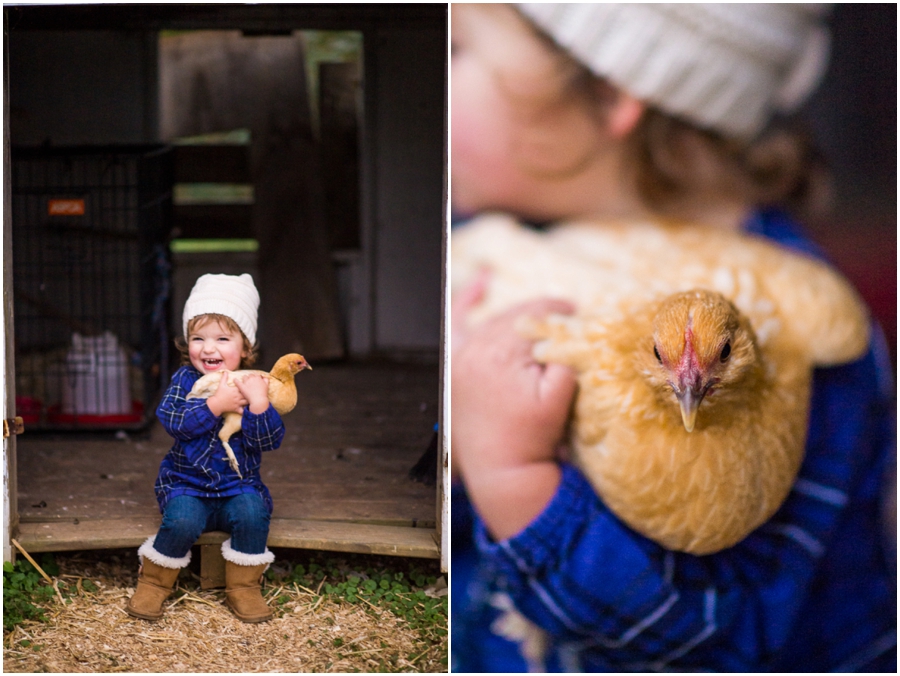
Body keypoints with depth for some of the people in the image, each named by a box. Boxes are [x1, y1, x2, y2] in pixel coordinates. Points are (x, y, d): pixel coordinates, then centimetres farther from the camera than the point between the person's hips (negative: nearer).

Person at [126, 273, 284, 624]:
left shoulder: (253, 385, -3)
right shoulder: (185, 380, -2)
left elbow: (269, 441, -11)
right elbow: (171, 419, -20)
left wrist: (259, 403, -27)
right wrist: (214, 404, -28)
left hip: (239, 485, 1)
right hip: (187, 484, -1)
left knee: (253, 513, -29)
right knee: (182, 521, -30)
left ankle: (243, 586, -7)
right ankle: (154, 582, -4)